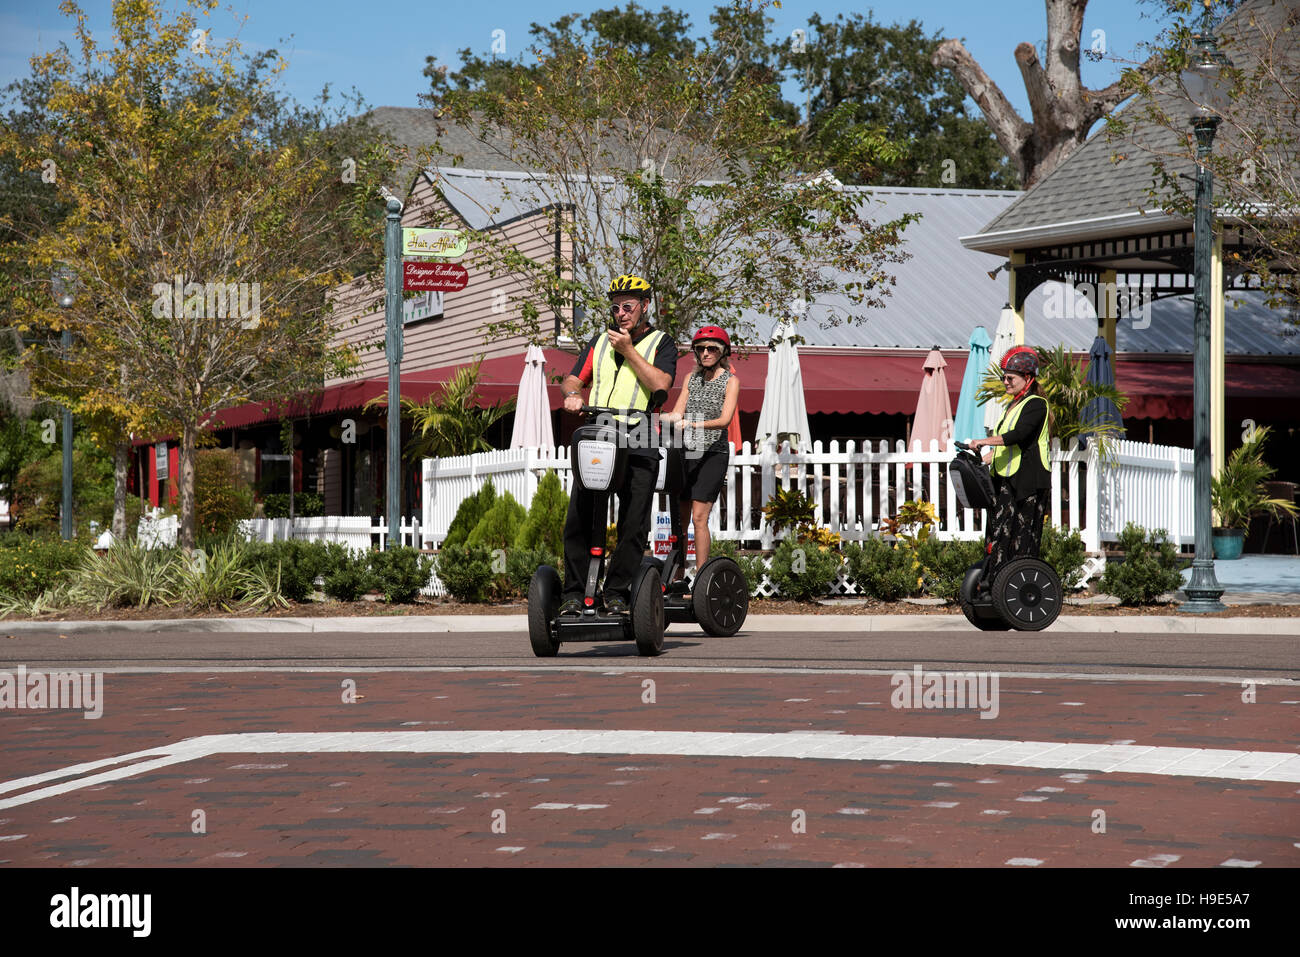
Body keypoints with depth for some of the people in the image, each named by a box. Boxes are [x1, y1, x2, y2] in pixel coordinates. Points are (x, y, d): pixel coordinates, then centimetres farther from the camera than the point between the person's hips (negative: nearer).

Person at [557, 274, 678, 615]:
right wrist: (572, 394, -5)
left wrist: (628, 350, -6)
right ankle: (574, 592, 0)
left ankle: (616, 591, 4)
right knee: (578, 521, -6)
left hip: (638, 449, -3)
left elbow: (660, 384, -8)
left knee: (633, 526, -5)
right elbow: (573, 379, 18)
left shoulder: (661, 343, 8)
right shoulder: (600, 341, 21)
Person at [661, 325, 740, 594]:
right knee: (680, 518, 1)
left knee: (699, 517, -13)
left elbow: (725, 420, -12)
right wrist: (668, 417, -14)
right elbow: (678, 413, 9)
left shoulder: (730, 381, 0)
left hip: (713, 453, -5)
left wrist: (696, 424, -28)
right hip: (687, 452, 5)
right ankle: (678, 576, 5)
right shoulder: (691, 378, 15)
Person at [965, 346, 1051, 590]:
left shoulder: (1036, 405, -8)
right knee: (998, 526, 2)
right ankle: (992, 579, 1)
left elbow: (1019, 435, -23)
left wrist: (986, 441, -29)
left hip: (1029, 479, -9)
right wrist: (982, 461, 15)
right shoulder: (1013, 406, 20)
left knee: (1024, 533, -6)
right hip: (1005, 478, 9)